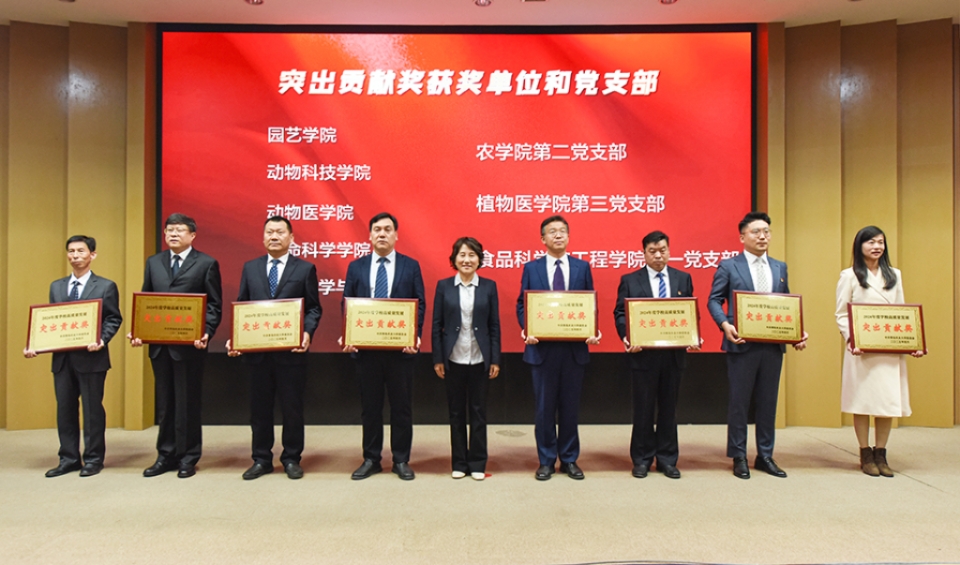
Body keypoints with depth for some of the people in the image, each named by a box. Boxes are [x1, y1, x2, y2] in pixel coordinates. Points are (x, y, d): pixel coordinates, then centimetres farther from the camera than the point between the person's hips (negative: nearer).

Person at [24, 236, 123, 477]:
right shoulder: (56, 286, 14)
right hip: (62, 357, 5)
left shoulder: (105, 286, -1)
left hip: (91, 357, -5)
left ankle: (93, 459, 14)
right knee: (65, 409, 10)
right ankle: (69, 459, 21)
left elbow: (113, 319, -4)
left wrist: (102, 340, -21)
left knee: (92, 409, 3)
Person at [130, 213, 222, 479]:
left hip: (189, 345, -5)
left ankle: (188, 458, 16)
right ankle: (166, 456, 24)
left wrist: (206, 333, -19)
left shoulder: (207, 263, -1)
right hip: (159, 344, 5)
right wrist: (138, 331, -3)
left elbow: (214, 305, -4)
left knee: (187, 403, 4)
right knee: (164, 403, 12)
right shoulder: (153, 263, 13)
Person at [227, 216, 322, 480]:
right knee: (259, 407, 11)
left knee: (292, 407, 6)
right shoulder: (250, 267, 11)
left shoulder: (305, 268, 3)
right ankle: (261, 459, 24)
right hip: (257, 350, 3)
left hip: (292, 351, -3)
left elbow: (314, 308, 1)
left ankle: (291, 459, 20)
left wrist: (307, 332, -17)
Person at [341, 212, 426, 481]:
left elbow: (420, 304, 0)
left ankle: (401, 460, 20)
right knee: (370, 406, 11)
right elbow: (346, 304, 7)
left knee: (401, 406, 7)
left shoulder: (411, 266, 3)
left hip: (401, 347, -1)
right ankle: (371, 459, 24)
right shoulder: (356, 267, 8)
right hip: (366, 347, 2)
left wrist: (414, 337, -14)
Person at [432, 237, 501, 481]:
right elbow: (436, 325, 1)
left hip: (480, 359, 0)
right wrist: (437, 359, -3)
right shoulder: (443, 286, 1)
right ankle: (459, 463, 21)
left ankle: (477, 463, 20)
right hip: (453, 359, 0)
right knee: (456, 412, 9)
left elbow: (495, 325, 2)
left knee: (478, 411, 8)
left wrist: (495, 360, -2)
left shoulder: (489, 286, 2)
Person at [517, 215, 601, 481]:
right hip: (542, 347, -1)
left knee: (570, 406, 10)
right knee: (545, 407, 7)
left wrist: (592, 332, -11)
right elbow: (522, 305, 4)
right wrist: (527, 330, -14)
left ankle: (569, 459, 24)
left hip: (574, 347, 1)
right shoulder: (531, 268, 5)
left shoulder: (582, 267, 6)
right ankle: (546, 461, 21)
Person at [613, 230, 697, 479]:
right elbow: (620, 313, -2)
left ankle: (667, 460, 22)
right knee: (643, 408, 6)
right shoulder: (629, 280, 2)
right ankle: (642, 459, 19)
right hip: (643, 352, -2)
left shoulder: (683, 279, 9)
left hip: (674, 352, 2)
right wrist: (627, 337, -19)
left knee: (668, 407, 10)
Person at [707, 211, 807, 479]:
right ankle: (739, 457, 15)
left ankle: (765, 456, 23)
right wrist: (725, 324, -20)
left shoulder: (780, 267, 13)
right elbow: (714, 300, -3)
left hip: (773, 345, 4)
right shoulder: (728, 266, -1)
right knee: (739, 402, 4)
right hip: (742, 344, -4)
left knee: (768, 402, 11)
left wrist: (797, 331, -2)